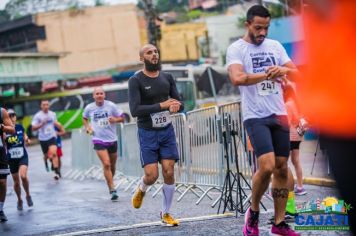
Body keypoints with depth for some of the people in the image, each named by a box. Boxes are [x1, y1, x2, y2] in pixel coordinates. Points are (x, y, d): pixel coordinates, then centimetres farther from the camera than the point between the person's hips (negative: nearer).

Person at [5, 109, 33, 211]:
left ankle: (28, 195, 4)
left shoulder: (20, 127, -2)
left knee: (23, 176, -21)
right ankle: (19, 200, 31)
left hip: (23, 156, 0)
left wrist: (27, 140, -6)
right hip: (12, 159, 0)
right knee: (16, 181, 8)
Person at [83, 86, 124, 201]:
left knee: (112, 165, 12)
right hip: (99, 140, -2)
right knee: (106, 164, -16)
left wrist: (115, 119, -18)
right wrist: (87, 127, 2)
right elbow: (84, 118, 19)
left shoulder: (111, 105, -5)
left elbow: (122, 118, 2)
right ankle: (112, 190, -15)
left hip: (112, 139, 2)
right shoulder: (89, 108, -1)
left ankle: (110, 182, 39)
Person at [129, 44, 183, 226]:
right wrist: (162, 105, -26)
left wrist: (176, 106, -17)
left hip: (167, 131, 4)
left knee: (169, 173, -2)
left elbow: (180, 104, 8)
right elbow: (134, 110, -20)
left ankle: (166, 213, 14)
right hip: (147, 134, -4)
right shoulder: (136, 81, -11)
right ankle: (141, 189, 28)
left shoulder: (167, 78, 4)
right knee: (152, 176, -9)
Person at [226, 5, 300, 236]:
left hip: (279, 115, 5)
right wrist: (266, 75, -15)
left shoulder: (275, 46, 11)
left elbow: (295, 72, 6)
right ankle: (253, 212, 7)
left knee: (282, 168, 5)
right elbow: (237, 78, -21)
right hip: (256, 117, -5)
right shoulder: (236, 49, -4)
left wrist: (282, 70, -15)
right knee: (267, 166, -17)